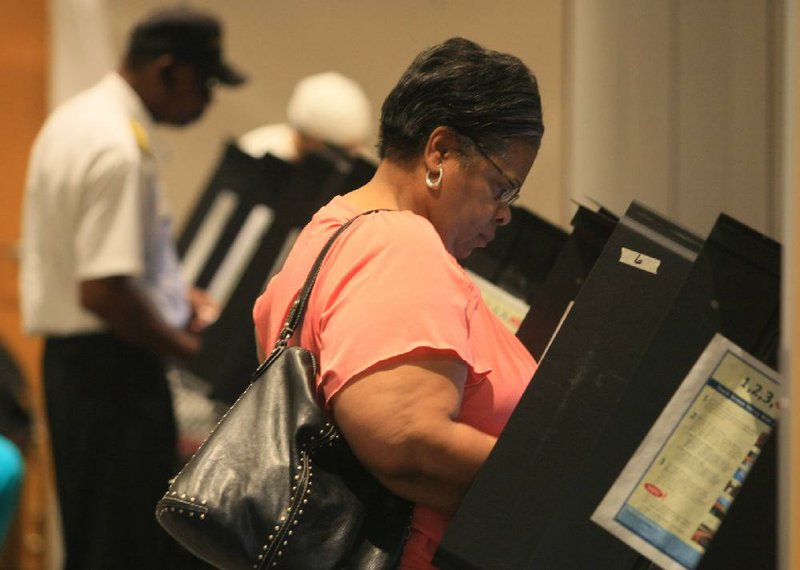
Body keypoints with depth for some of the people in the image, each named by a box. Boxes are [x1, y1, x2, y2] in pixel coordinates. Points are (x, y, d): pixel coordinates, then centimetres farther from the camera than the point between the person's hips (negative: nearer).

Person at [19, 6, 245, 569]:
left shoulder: (77, 117, 12)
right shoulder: (120, 148, -21)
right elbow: (103, 292, -25)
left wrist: (174, 293, 15)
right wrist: (187, 347, -13)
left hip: (67, 353, 10)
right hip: (112, 366, -10)